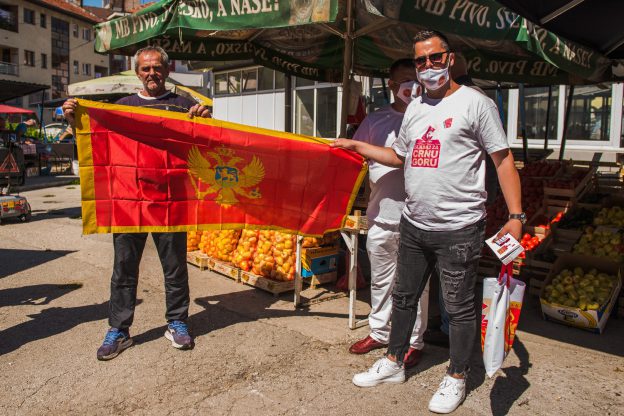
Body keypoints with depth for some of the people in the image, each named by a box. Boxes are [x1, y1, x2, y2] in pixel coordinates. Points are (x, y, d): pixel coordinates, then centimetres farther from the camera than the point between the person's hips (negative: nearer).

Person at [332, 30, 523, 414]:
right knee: (404, 297, 18)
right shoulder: (415, 108, 13)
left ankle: (457, 378, 28)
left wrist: (516, 216, -15)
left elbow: (503, 160, -8)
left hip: (458, 229, -6)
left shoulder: (475, 102, -7)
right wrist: (355, 146, 18)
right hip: (414, 226, 7)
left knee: (460, 307, 7)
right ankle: (394, 363, 36)